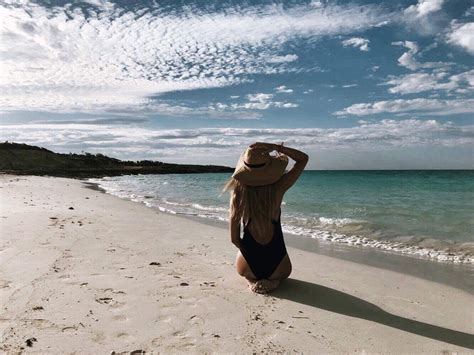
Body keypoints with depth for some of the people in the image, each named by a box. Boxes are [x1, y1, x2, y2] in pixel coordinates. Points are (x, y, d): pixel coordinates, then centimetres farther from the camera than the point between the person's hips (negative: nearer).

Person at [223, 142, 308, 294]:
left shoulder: (238, 193, -14)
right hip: (277, 263, -1)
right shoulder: (278, 187, -15)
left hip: (248, 267, 1)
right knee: (284, 271, 37)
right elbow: (303, 158, 1)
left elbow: (234, 239, -8)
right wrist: (275, 147, -9)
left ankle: (252, 279, 8)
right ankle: (273, 280, 4)